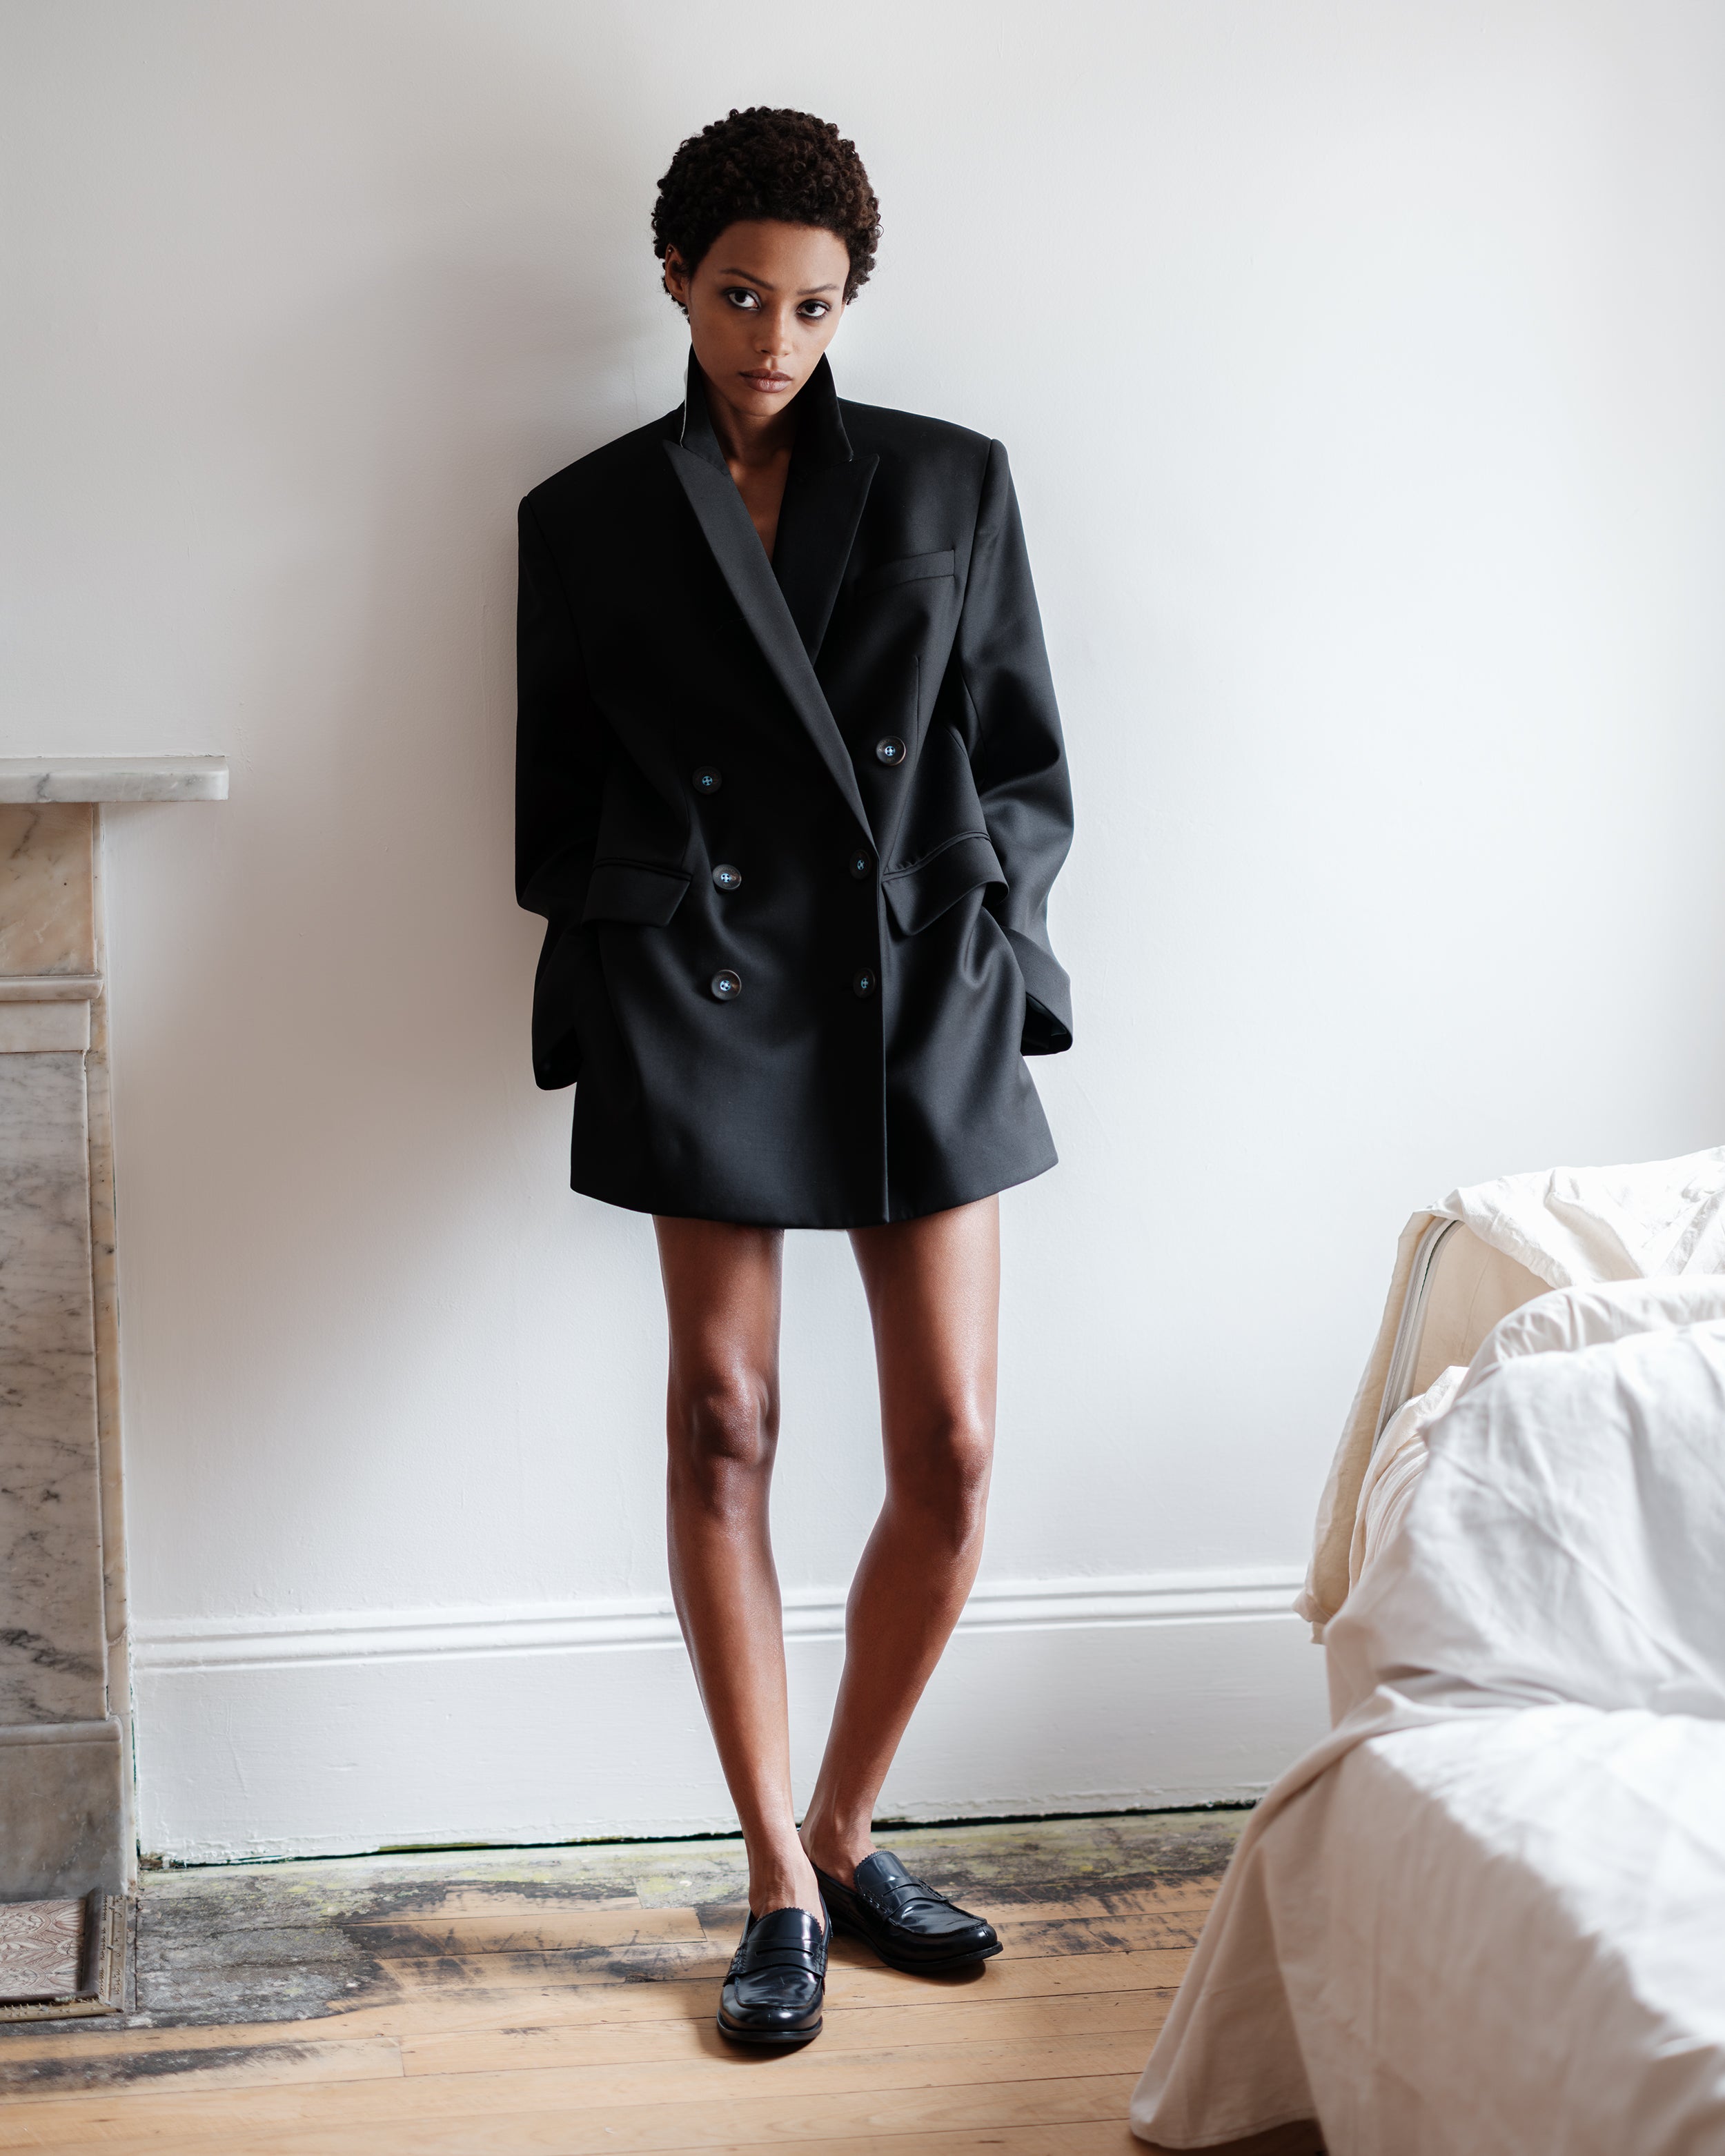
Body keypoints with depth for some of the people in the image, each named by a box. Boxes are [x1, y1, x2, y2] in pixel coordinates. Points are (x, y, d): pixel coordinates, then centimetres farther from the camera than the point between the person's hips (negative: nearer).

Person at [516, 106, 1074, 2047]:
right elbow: (560, 798, 10)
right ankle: (780, 1888, 12)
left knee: (952, 1451, -1)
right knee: (722, 1430, 0)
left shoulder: (950, 484, 9)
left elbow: (1024, 761, 11)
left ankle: (844, 1835, 20)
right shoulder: (588, 518, 7)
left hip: (924, 1006, 2)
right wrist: (606, 1007, 0)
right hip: (705, 1004, -1)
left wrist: (981, 938, -2)